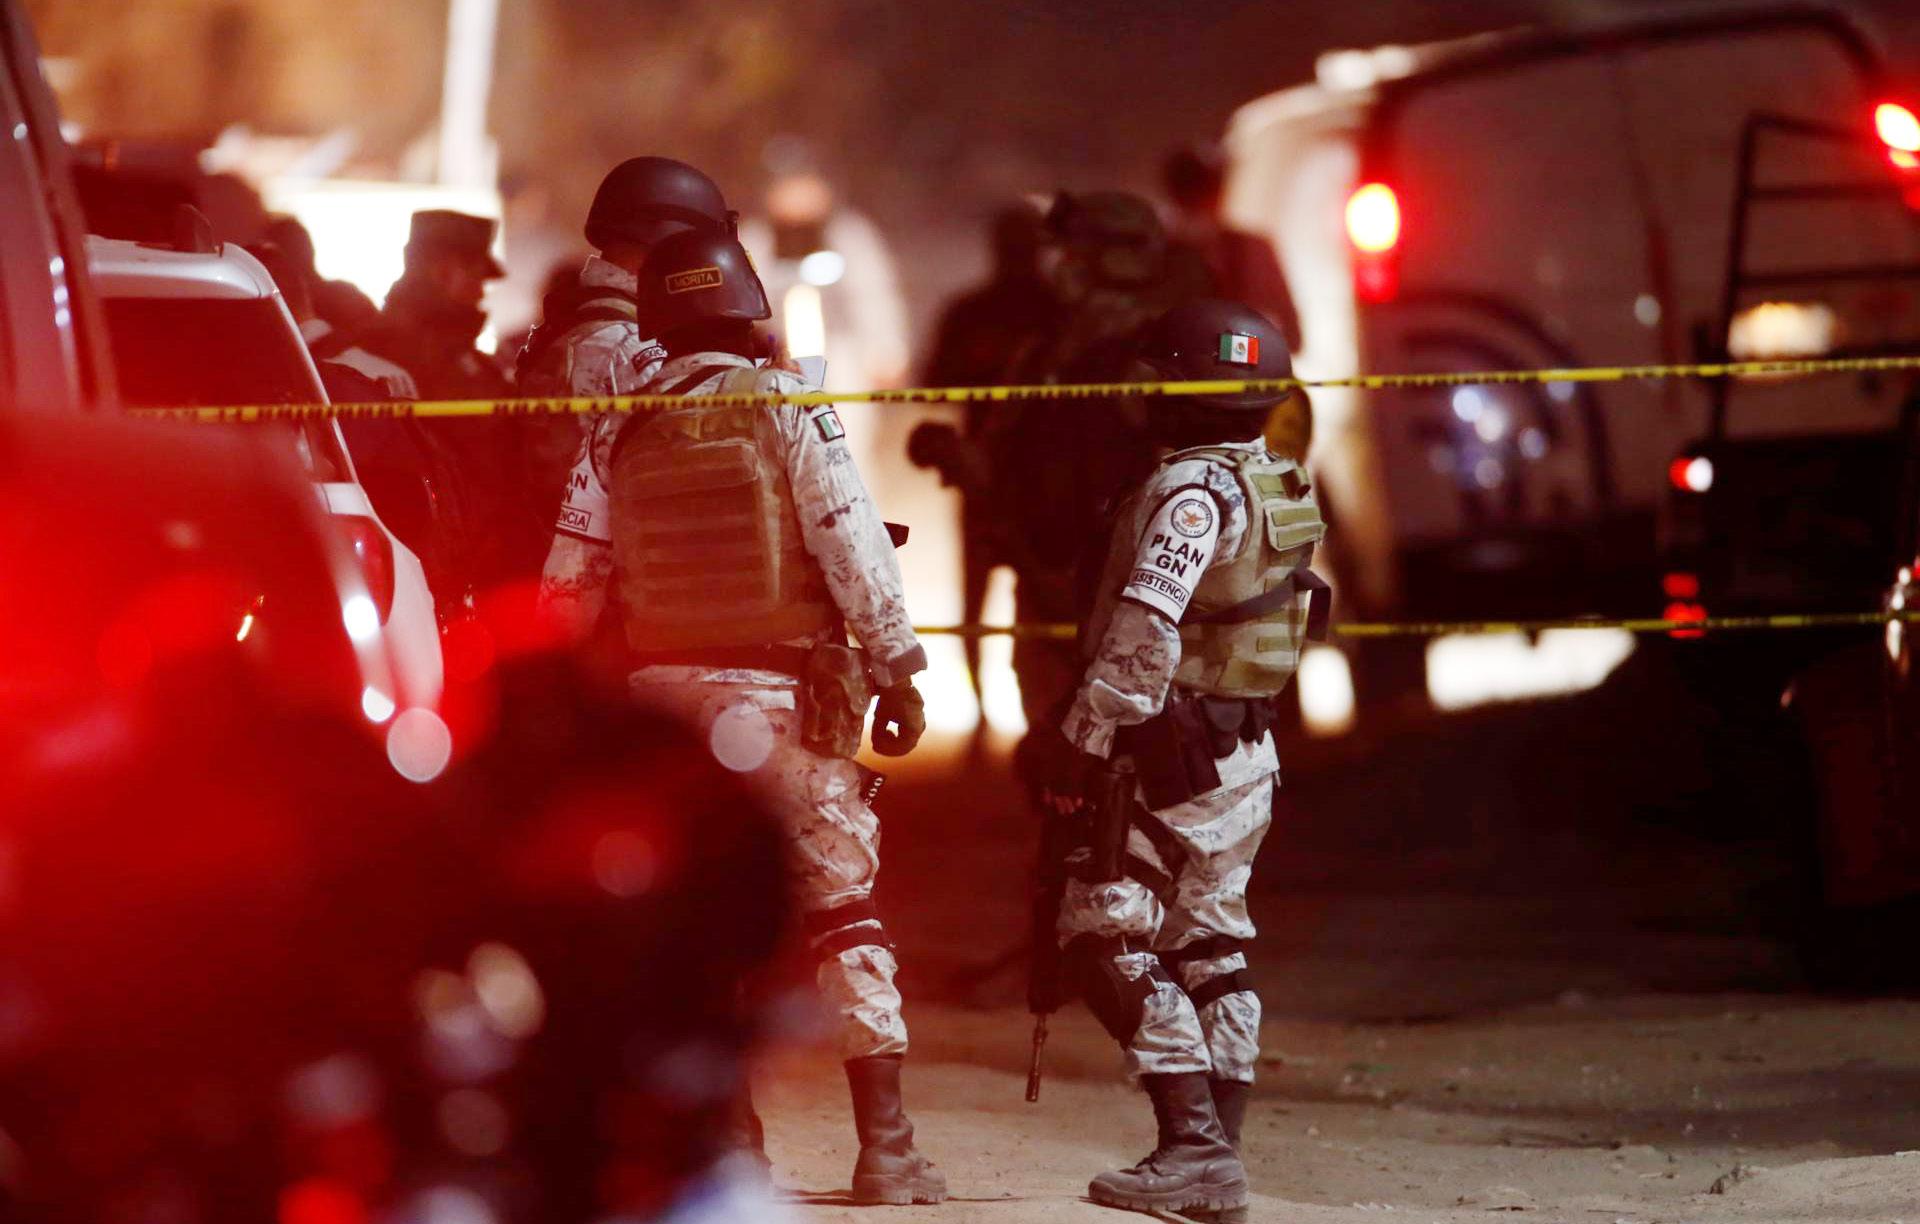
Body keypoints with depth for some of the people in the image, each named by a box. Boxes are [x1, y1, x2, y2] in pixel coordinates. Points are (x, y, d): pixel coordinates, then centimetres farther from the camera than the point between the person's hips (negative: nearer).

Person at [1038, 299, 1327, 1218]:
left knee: (1105, 941, -8)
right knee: (1207, 949, 12)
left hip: (1172, 754, -10)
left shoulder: (1193, 490, -17)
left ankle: (1194, 1147, -13)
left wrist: (1082, 746, -21)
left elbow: (1142, 636, -24)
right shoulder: (1281, 490, 13)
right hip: (1245, 752, 10)